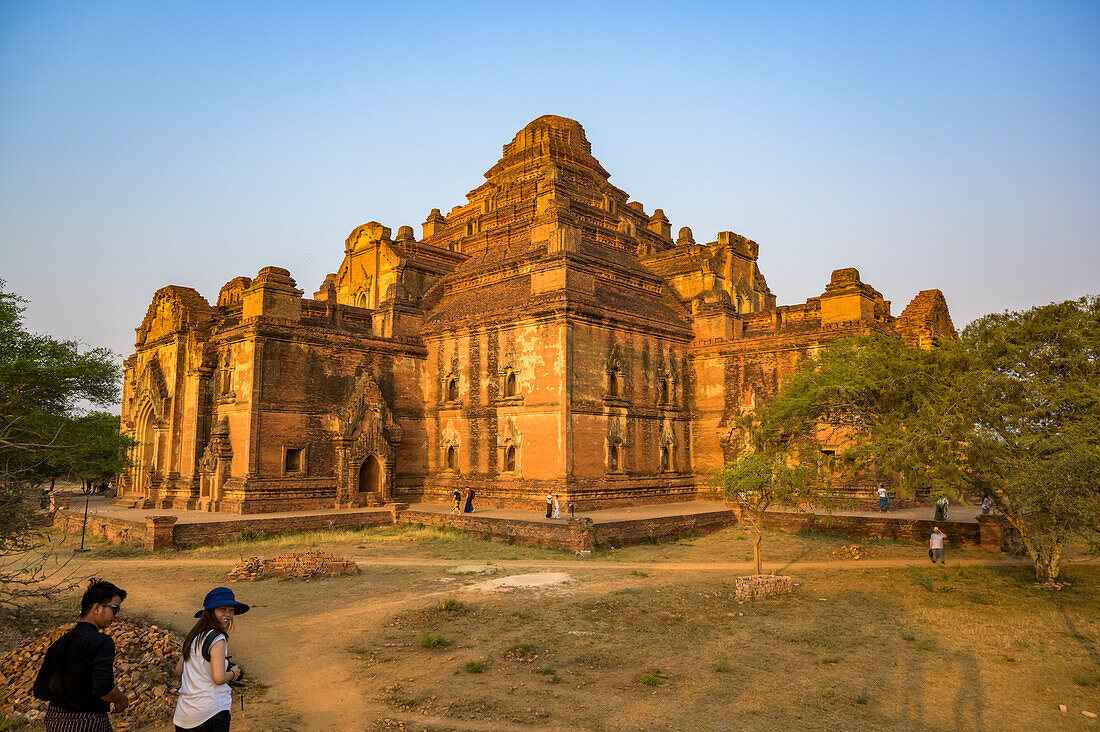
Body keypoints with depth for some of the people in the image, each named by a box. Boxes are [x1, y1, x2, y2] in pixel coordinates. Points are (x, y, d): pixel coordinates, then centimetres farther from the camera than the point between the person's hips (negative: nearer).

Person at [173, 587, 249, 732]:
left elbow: (178, 670, 18)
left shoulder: (193, 636, 10)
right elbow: (219, 678, -21)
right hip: (212, 711, -8)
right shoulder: (218, 638, -16)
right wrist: (233, 673, -2)